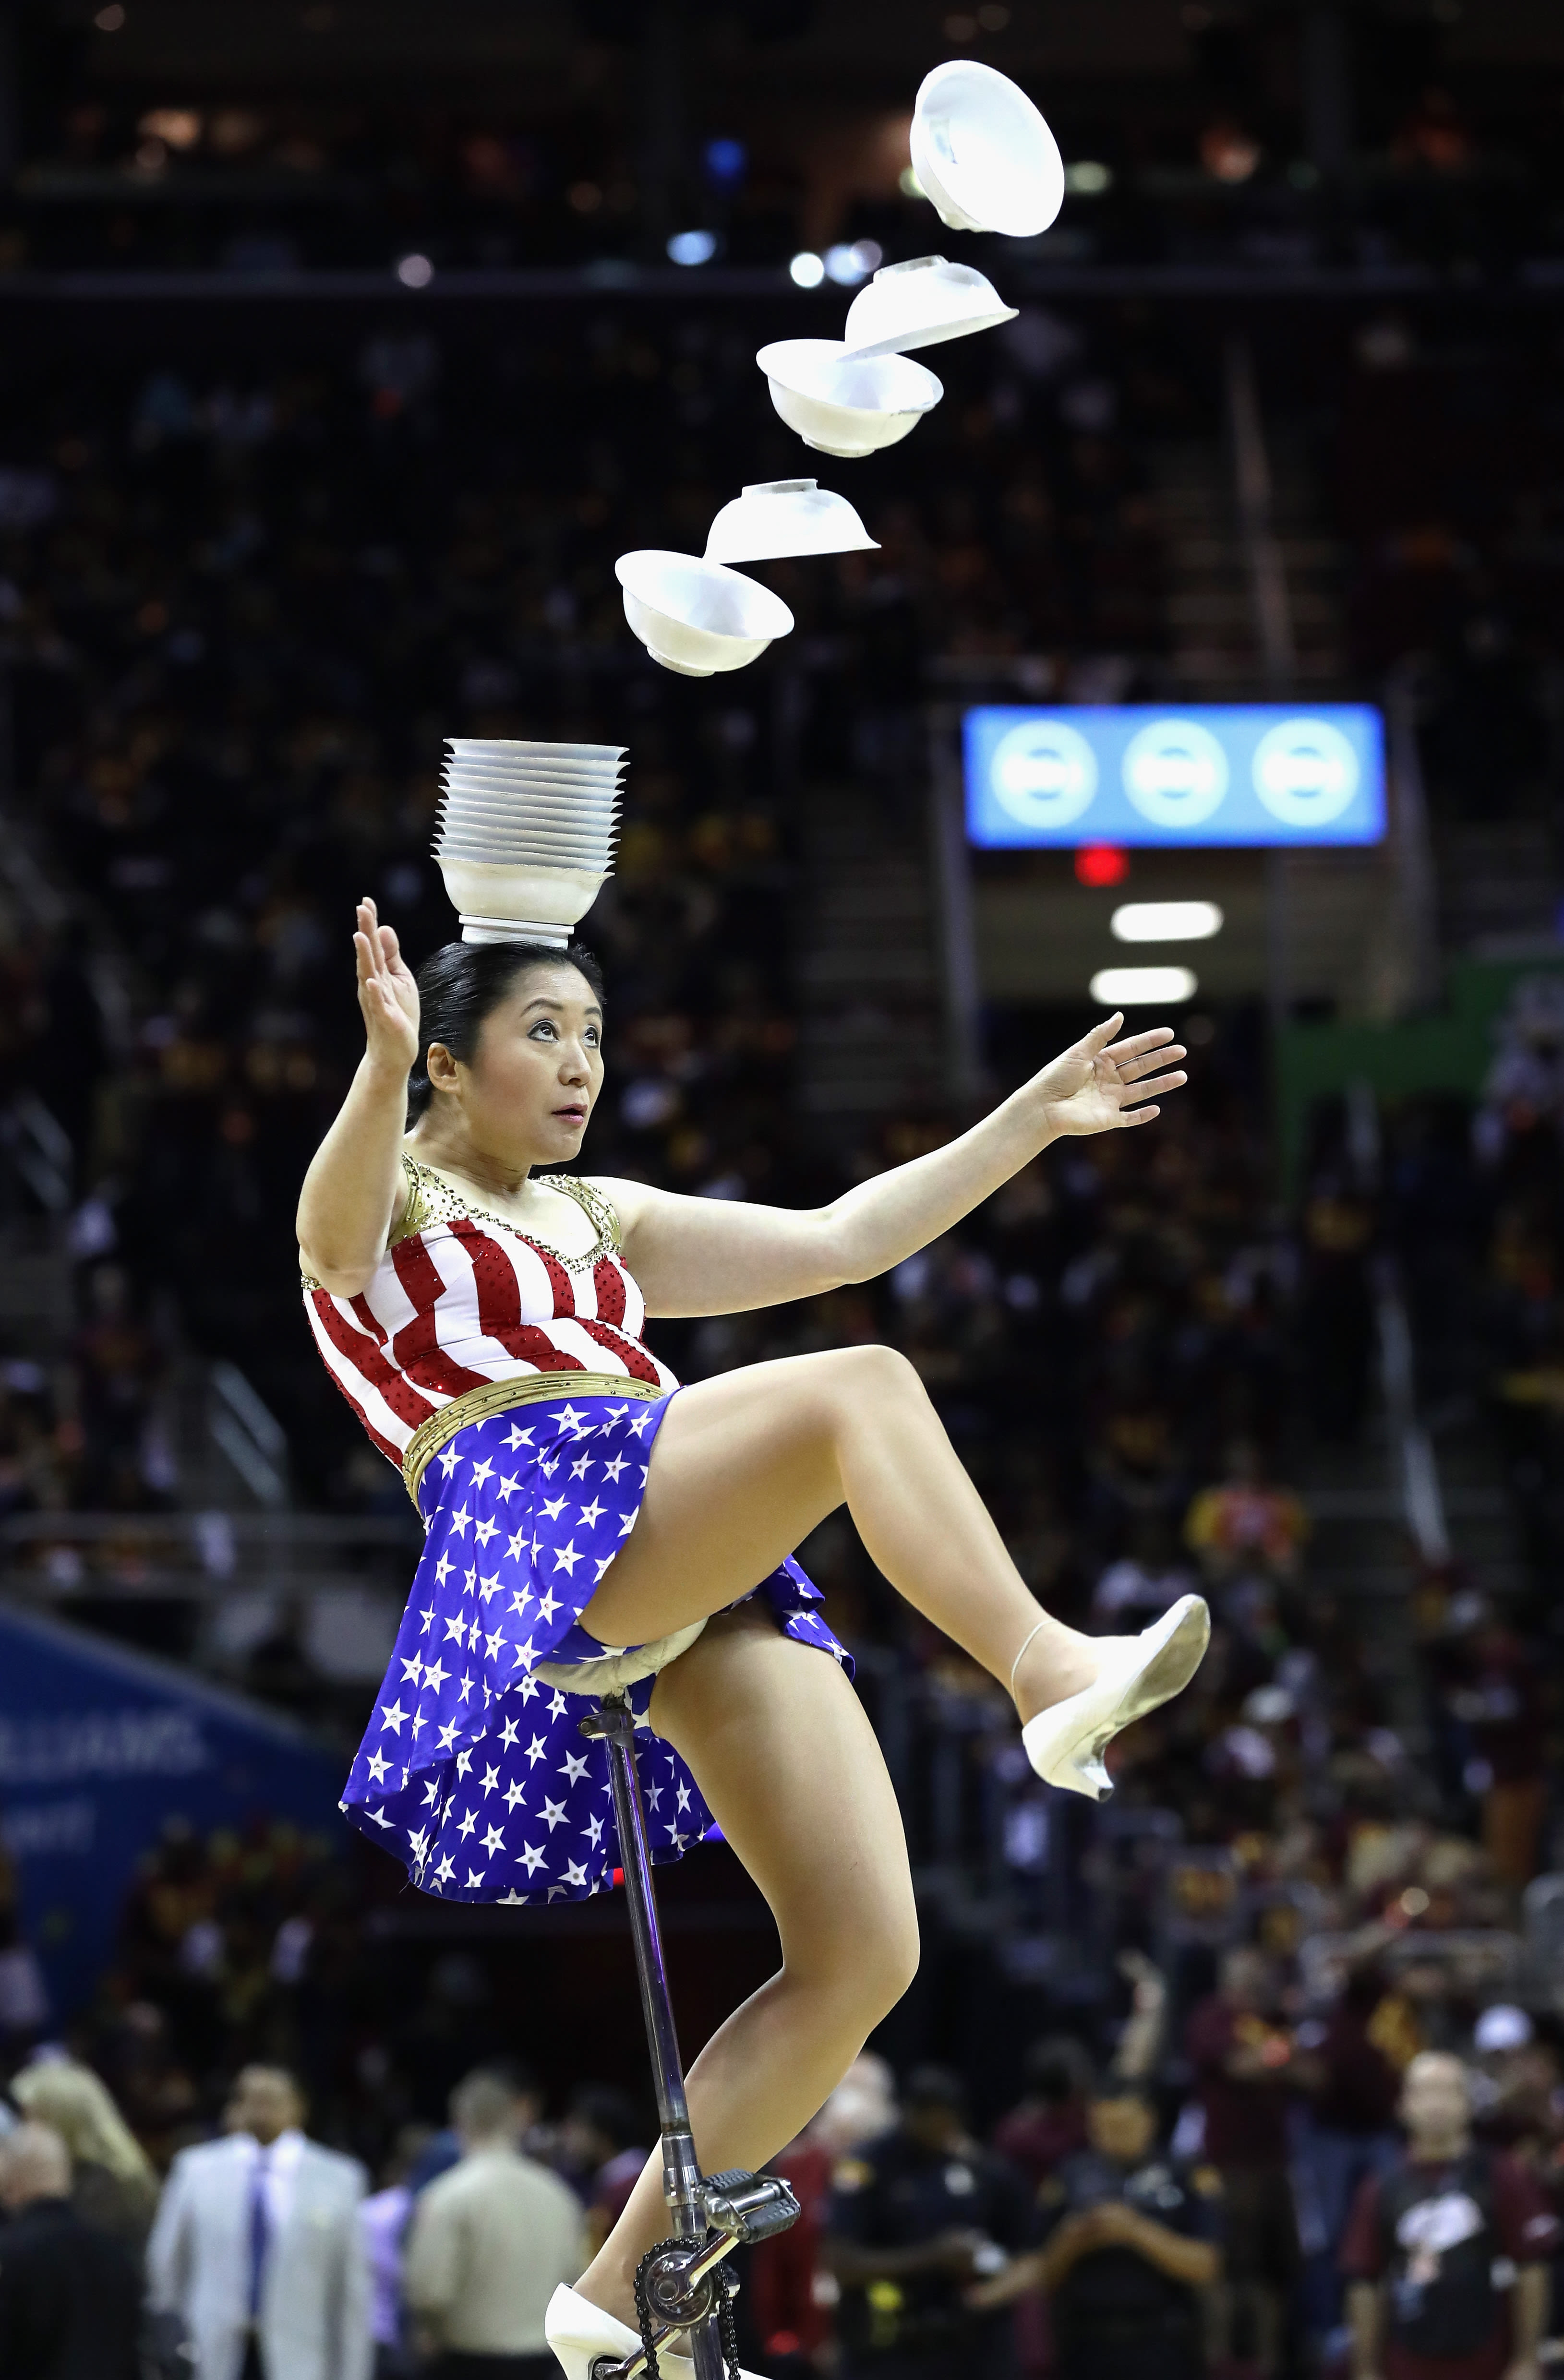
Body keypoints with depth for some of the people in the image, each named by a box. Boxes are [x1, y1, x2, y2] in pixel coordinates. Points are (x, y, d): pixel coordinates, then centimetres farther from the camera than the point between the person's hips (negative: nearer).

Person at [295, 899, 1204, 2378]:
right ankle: (1046, 1674, -36)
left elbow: (841, 1240, 35)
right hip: (534, 1534, -7)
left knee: (864, 1956, -6)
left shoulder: (595, 1224, 34)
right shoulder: (389, 1209, 12)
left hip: (707, 1586, 7)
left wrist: (1032, 1120, 31)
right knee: (860, 1388, -30)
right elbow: (337, 1222, -14)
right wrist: (382, 1069, -35)